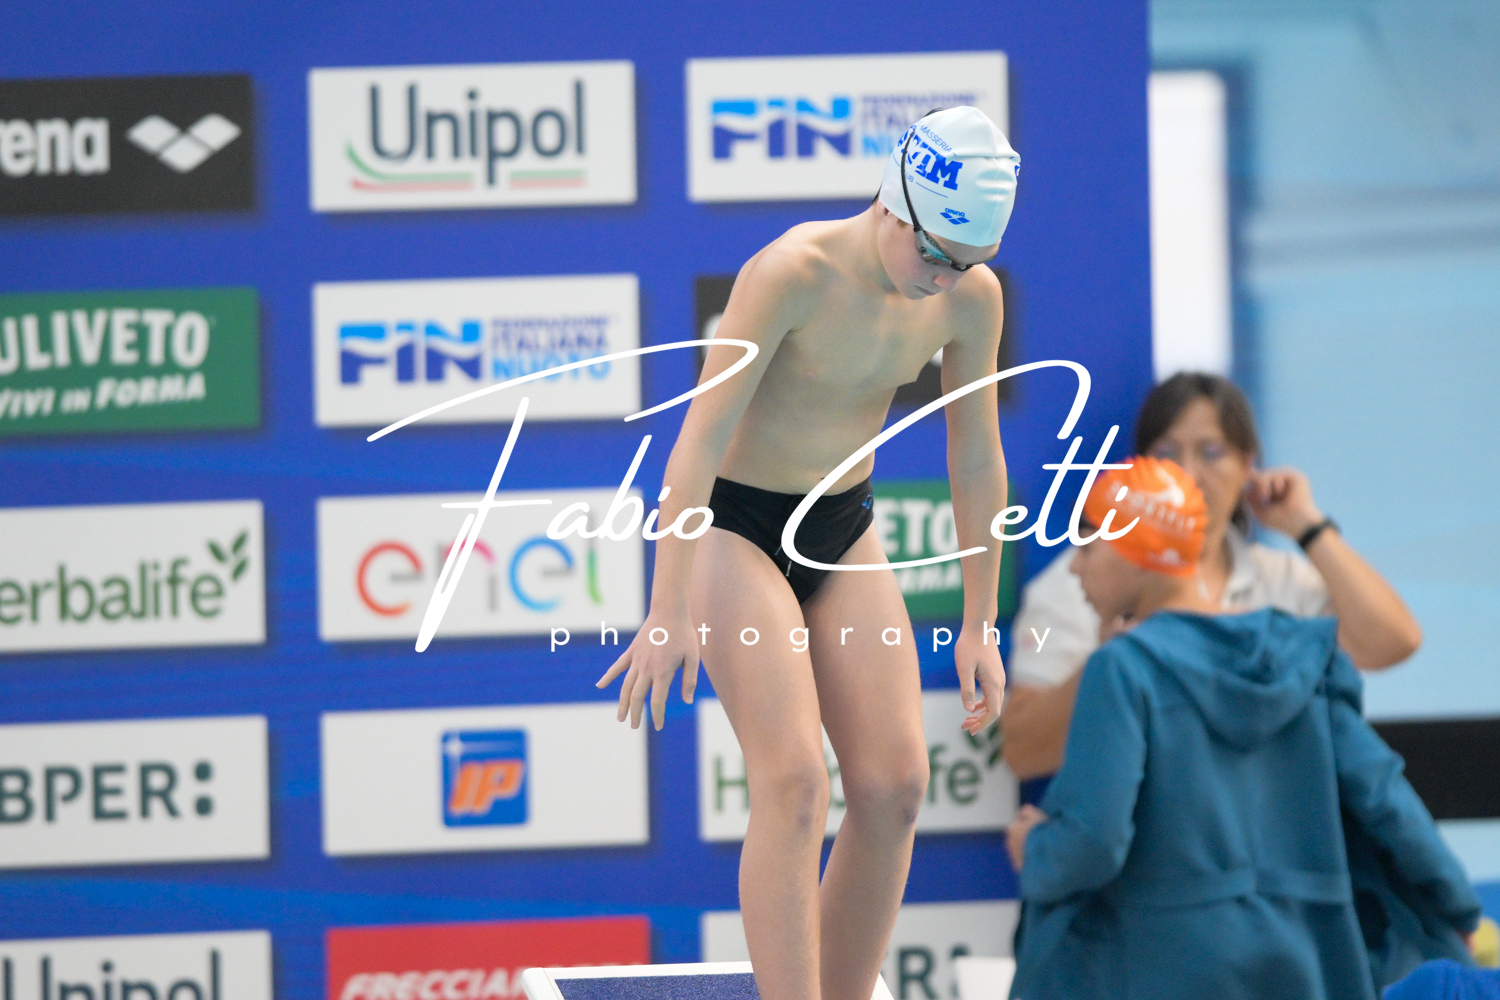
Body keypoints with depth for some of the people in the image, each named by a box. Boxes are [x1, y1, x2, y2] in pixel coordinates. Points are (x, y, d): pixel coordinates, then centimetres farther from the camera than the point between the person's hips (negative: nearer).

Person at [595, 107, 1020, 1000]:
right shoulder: (792, 274, -25)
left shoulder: (970, 298, -8)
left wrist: (980, 624, 6)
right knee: (794, 784, -18)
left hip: (843, 534, 6)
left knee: (895, 785, -5)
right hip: (735, 528, -6)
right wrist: (669, 612, -27)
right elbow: (701, 436, -25)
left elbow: (978, 462, 3)